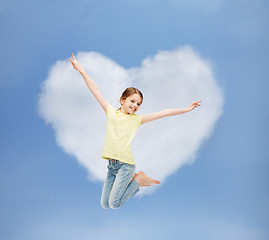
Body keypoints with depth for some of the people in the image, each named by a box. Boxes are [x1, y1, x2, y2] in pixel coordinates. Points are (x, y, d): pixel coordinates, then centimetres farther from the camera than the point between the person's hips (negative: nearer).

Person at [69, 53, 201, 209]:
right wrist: (81, 70, 4)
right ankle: (132, 180, 24)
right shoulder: (111, 112, 5)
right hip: (111, 164, 3)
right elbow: (95, 90, 4)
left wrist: (187, 109, -5)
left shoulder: (137, 119, 2)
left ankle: (138, 180, 10)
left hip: (126, 164, -3)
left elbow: (163, 113, -2)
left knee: (114, 204, -12)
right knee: (105, 204, 7)